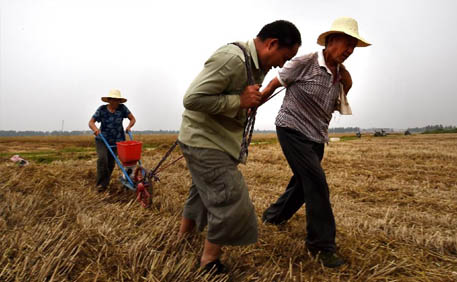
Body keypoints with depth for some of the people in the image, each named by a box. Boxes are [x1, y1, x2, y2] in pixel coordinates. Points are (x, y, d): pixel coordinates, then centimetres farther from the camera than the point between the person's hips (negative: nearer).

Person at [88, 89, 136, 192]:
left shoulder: (122, 108, -7)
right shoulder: (102, 109, -8)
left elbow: (133, 119, 0)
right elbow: (91, 122, -9)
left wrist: (129, 126, -19)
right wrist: (95, 129, -30)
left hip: (116, 140, 1)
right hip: (102, 139, -1)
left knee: (111, 163, 3)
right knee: (102, 159, -21)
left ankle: (104, 184, 23)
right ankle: (100, 184, -7)